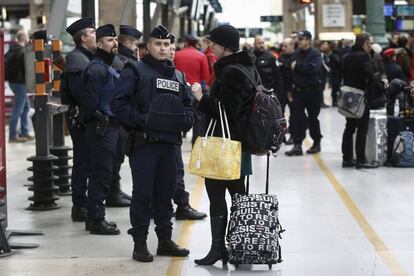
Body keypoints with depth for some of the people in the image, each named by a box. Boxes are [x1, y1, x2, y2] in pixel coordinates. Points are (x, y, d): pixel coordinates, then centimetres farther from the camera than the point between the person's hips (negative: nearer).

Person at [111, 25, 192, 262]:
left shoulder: (177, 75, 16)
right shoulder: (135, 71, -3)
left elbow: (188, 104, 23)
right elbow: (119, 104, -11)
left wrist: (187, 120, 3)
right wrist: (141, 120, -18)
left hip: (170, 143, 6)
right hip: (144, 143, -6)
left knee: (166, 194, 12)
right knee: (143, 194, -1)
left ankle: (165, 240, 22)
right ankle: (140, 243, 7)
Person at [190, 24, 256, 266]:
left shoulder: (231, 72, -18)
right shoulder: (247, 67, 13)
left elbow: (222, 110, -21)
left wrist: (201, 96, -12)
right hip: (240, 140, 10)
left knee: (216, 192, -5)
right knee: (237, 192, 14)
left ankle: (218, 247, -4)